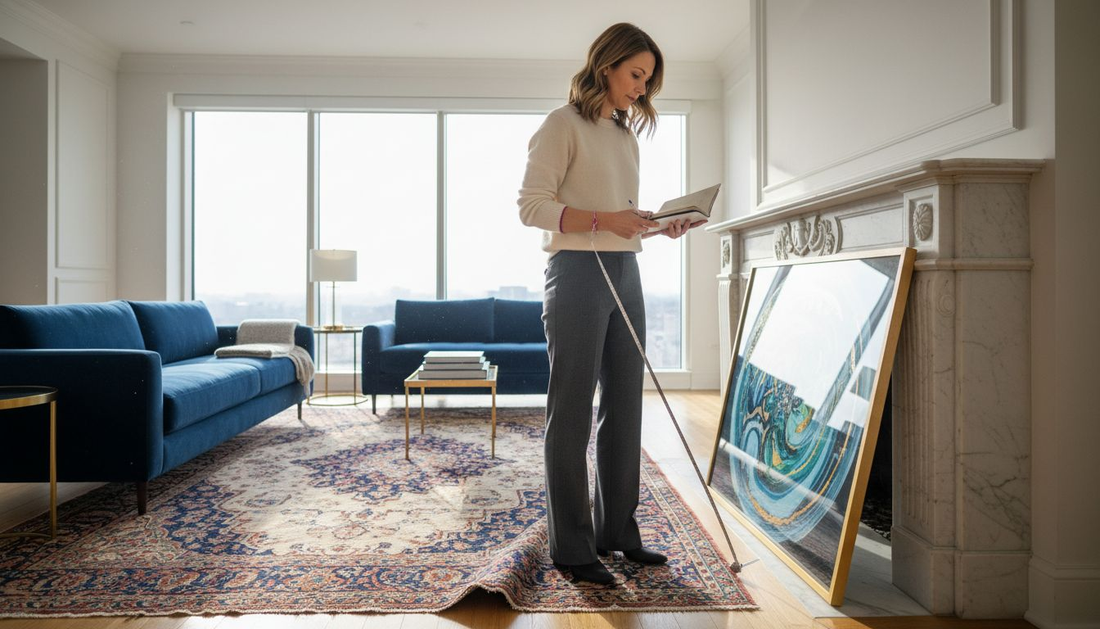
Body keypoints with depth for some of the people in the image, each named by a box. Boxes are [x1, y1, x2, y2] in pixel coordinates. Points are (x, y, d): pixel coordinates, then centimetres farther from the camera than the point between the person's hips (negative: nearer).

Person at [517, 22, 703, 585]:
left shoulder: (626, 134, 20)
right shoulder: (564, 124, -3)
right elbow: (531, 206, -12)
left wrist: (659, 224, 4)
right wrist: (604, 220, -20)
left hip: (625, 274, 8)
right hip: (578, 272, -8)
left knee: (624, 408, 11)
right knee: (572, 414, -2)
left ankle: (617, 530, 25)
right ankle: (571, 545, 11)